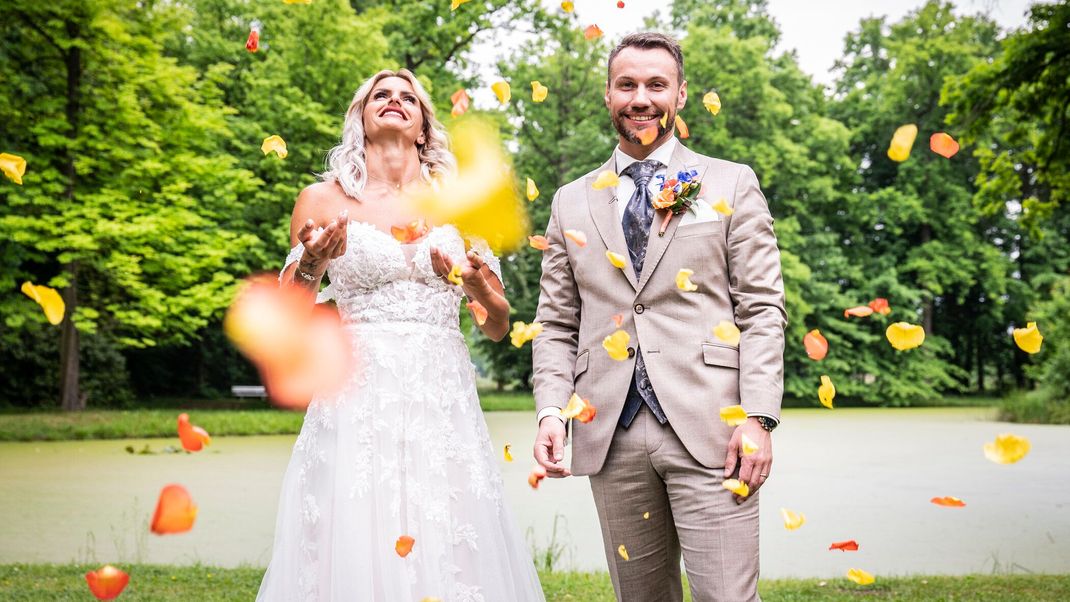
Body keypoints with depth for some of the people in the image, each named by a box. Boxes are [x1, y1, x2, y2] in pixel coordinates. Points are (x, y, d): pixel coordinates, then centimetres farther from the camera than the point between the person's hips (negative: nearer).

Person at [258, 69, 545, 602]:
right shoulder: (323, 200, 6)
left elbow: (498, 326, 14)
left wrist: (478, 284, -6)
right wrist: (310, 264, -10)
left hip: (444, 406, 2)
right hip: (357, 402, -2)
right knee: (354, 555, -3)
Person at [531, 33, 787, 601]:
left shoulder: (733, 184, 8)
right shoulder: (571, 202, 15)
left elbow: (761, 309, 2)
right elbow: (556, 324, 13)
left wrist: (758, 418, -9)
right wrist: (551, 411, -2)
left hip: (708, 429, -2)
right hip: (610, 439, 3)